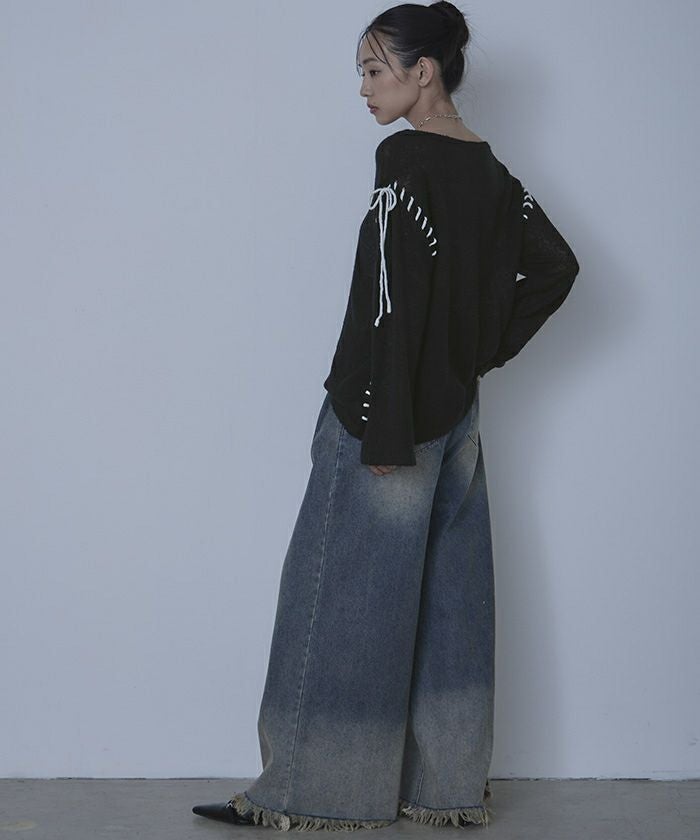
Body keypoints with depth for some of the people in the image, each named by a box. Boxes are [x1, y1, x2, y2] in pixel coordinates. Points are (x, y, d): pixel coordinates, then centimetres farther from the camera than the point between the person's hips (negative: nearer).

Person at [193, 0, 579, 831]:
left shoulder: (405, 159, -15)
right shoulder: (489, 169, 9)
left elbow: (392, 300, -20)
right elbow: (554, 265, 14)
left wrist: (382, 430, -19)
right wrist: (488, 348, 11)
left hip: (388, 415, -8)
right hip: (456, 416, 8)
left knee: (345, 593, 1)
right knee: (446, 596, 12)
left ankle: (309, 791, 10)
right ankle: (447, 783, 21)